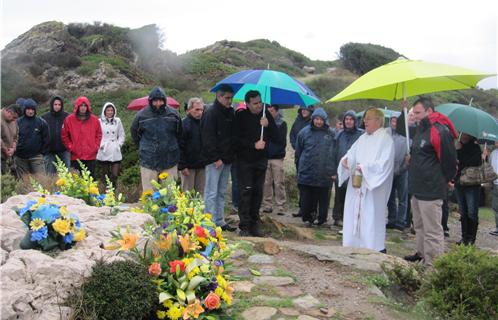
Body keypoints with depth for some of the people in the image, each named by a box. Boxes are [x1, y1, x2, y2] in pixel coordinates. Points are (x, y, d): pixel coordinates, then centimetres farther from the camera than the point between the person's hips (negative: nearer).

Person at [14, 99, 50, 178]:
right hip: (21, 157, 1)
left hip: (36, 156, -1)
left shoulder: (41, 122, 0)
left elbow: (46, 139, 4)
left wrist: (42, 152, 1)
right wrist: (15, 151, 2)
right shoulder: (18, 122, 1)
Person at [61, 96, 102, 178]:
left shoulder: (94, 120, 5)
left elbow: (99, 135, 13)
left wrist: (96, 147, 4)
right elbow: (64, 135, 6)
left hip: (91, 157, 1)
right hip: (75, 157, -1)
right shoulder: (69, 119, 0)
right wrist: (70, 147, -1)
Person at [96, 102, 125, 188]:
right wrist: (100, 145, -9)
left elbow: (121, 135, 13)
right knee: (105, 176, 6)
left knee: (115, 175, -6)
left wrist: (119, 144, 1)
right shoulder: (100, 121, 1)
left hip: (115, 153, 1)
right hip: (103, 153, -1)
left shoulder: (117, 121, 9)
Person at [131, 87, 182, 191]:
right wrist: (144, 147, 13)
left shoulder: (173, 114, 0)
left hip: (170, 160, 1)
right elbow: (134, 134, 13)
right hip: (148, 161, -1)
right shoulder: (142, 115, -3)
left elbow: (179, 135, 13)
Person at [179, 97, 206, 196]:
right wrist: (182, 166, -17)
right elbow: (180, 147, -13)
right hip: (189, 165, -5)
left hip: (201, 165, 6)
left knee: (201, 192, 11)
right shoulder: (184, 124, -10)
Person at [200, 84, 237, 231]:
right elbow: (208, 138, -16)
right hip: (214, 160, -8)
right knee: (211, 193, -3)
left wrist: (231, 156, 10)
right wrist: (216, 158, -18)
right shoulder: (211, 113, -10)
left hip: (226, 159, 8)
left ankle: (220, 222, 21)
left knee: (221, 192, 13)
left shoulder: (230, 112, 14)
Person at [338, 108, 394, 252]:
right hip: (356, 185, 7)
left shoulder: (385, 139, -7)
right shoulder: (363, 138, 15)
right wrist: (345, 160, -9)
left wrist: (365, 168, -20)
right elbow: (352, 154, 12)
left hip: (373, 188, -7)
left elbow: (384, 164, -15)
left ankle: (376, 250, 4)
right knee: (354, 215, 8)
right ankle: (354, 245, 18)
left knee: (371, 218, -5)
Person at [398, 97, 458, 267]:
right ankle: (422, 253, 39)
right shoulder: (420, 130, 12)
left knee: (432, 230, -5)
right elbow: (401, 130, 30)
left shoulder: (439, 131, -18)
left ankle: (433, 266, 1)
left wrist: (443, 181, -3)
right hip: (417, 189, 10)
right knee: (419, 226, 23)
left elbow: (449, 159, -16)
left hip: (431, 191, -10)